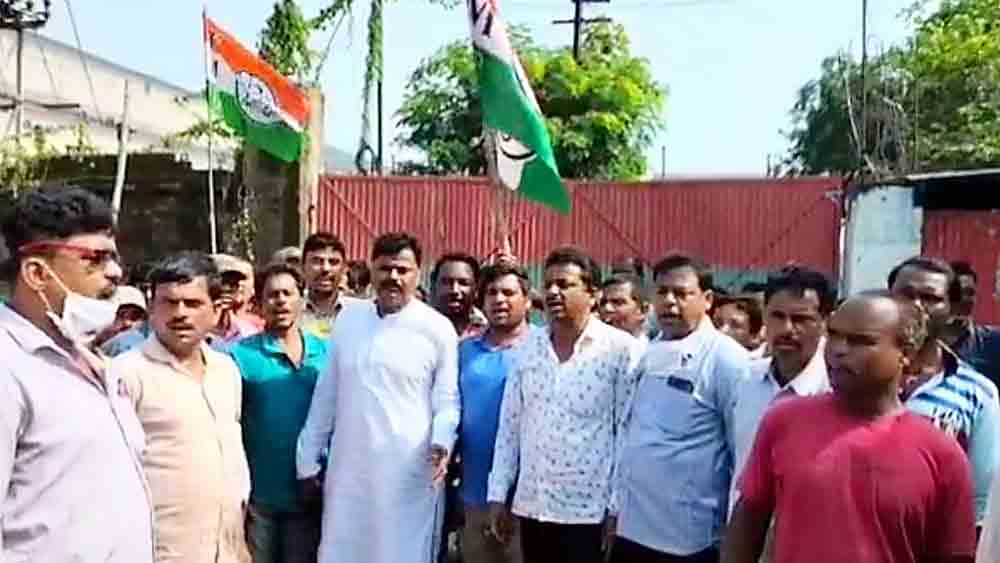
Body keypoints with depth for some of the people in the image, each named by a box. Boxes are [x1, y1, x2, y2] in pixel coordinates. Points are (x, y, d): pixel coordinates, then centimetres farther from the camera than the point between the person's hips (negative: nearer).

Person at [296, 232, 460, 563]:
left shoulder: (438, 329, -5)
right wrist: (308, 459, 11)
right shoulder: (348, 318, 6)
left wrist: (442, 442, -20)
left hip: (408, 474, -4)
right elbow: (326, 394, 11)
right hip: (348, 470, 4)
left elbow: (447, 399, -1)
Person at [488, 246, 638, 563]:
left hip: (589, 511, -4)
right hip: (532, 507, 5)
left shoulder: (621, 349, -8)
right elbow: (509, 426, 8)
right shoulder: (529, 347, 5)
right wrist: (499, 495, 7)